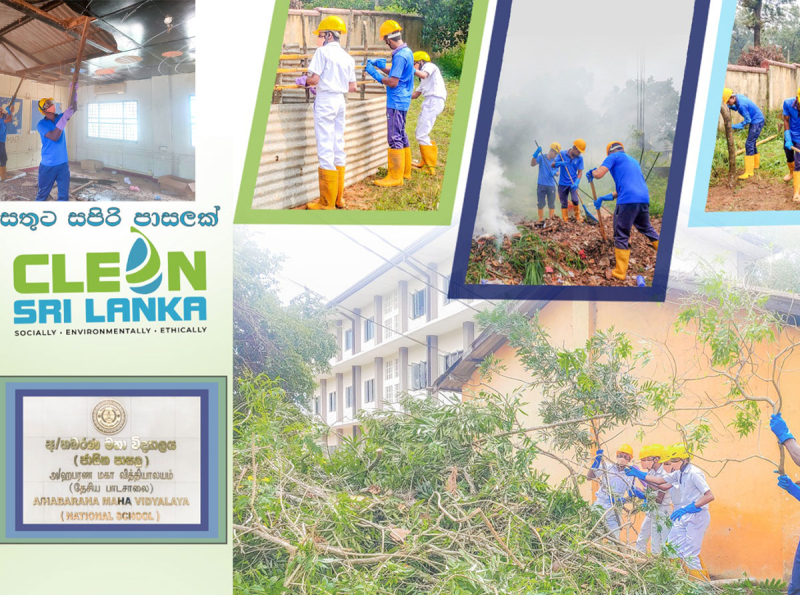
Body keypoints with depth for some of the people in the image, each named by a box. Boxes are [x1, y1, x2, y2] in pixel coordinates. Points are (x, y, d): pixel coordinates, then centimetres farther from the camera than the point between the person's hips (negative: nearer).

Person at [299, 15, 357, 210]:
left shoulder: (323, 51, -8)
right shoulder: (347, 57, 11)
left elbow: (314, 79, -14)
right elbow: (352, 87, 10)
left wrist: (304, 81, 6)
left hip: (325, 100, -7)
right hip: (341, 101, 7)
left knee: (325, 150, -5)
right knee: (338, 147, 13)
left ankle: (327, 202, -5)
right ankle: (339, 198, 17)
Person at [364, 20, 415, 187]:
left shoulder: (400, 56, -20)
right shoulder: (407, 52, 11)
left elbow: (393, 82, -22)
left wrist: (376, 74, -12)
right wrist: (381, 67, 21)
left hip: (396, 103, -10)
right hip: (402, 101, 10)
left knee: (395, 138, -6)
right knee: (401, 136, 17)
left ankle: (395, 177, -4)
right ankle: (405, 172, 25)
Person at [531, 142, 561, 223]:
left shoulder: (555, 161, 7)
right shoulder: (541, 157, -2)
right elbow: (533, 164, -15)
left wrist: (554, 173, -19)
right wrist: (536, 154, -28)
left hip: (551, 186, 2)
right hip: (541, 185, -2)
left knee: (551, 204, 2)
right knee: (541, 203, 3)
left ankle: (552, 218, 7)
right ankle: (541, 220, 10)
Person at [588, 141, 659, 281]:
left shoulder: (614, 157, 8)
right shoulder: (633, 161, 31)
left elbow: (598, 174, -5)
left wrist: (591, 172, 18)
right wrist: (605, 198, 31)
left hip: (628, 201, -7)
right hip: (644, 199, 7)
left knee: (621, 236, 1)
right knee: (647, 228, 26)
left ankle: (620, 273, 0)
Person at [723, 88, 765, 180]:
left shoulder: (742, 104, -28)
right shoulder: (738, 96, 0)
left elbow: (747, 120, -23)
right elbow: (737, 108, 16)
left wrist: (735, 126, -22)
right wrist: (731, 107, -5)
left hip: (757, 122, -10)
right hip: (754, 121, 10)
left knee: (749, 144, -15)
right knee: (752, 143, 22)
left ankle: (749, 172, -17)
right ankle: (756, 164, 40)